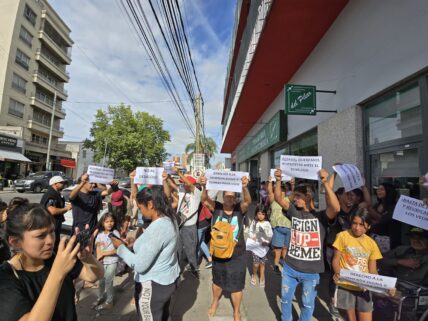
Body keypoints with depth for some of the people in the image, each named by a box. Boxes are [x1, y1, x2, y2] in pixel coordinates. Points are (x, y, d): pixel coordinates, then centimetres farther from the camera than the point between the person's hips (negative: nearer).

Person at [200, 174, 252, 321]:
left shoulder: (239, 209, -13)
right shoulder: (217, 208, -12)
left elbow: (248, 201, -31)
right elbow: (205, 200, -26)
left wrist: (244, 187, -51)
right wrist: (204, 187, -45)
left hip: (237, 256, -1)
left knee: (236, 286, 16)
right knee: (217, 281, 27)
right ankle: (215, 302, 56)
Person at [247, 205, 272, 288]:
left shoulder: (267, 223, -6)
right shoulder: (254, 222, -5)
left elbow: (270, 234, -4)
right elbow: (250, 231, 1)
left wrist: (267, 241, -18)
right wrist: (252, 236, -17)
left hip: (264, 246, 0)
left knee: (262, 263, 12)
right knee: (256, 263, -1)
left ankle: (262, 278, 34)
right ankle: (254, 275, 29)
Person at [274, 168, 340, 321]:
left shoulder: (321, 216, -11)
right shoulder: (294, 212, -1)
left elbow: (336, 208, -31)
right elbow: (278, 198, -11)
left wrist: (325, 183, -41)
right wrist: (278, 181, -27)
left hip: (311, 271, -3)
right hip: (290, 268, 3)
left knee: (308, 303, 18)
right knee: (286, 299, 20)